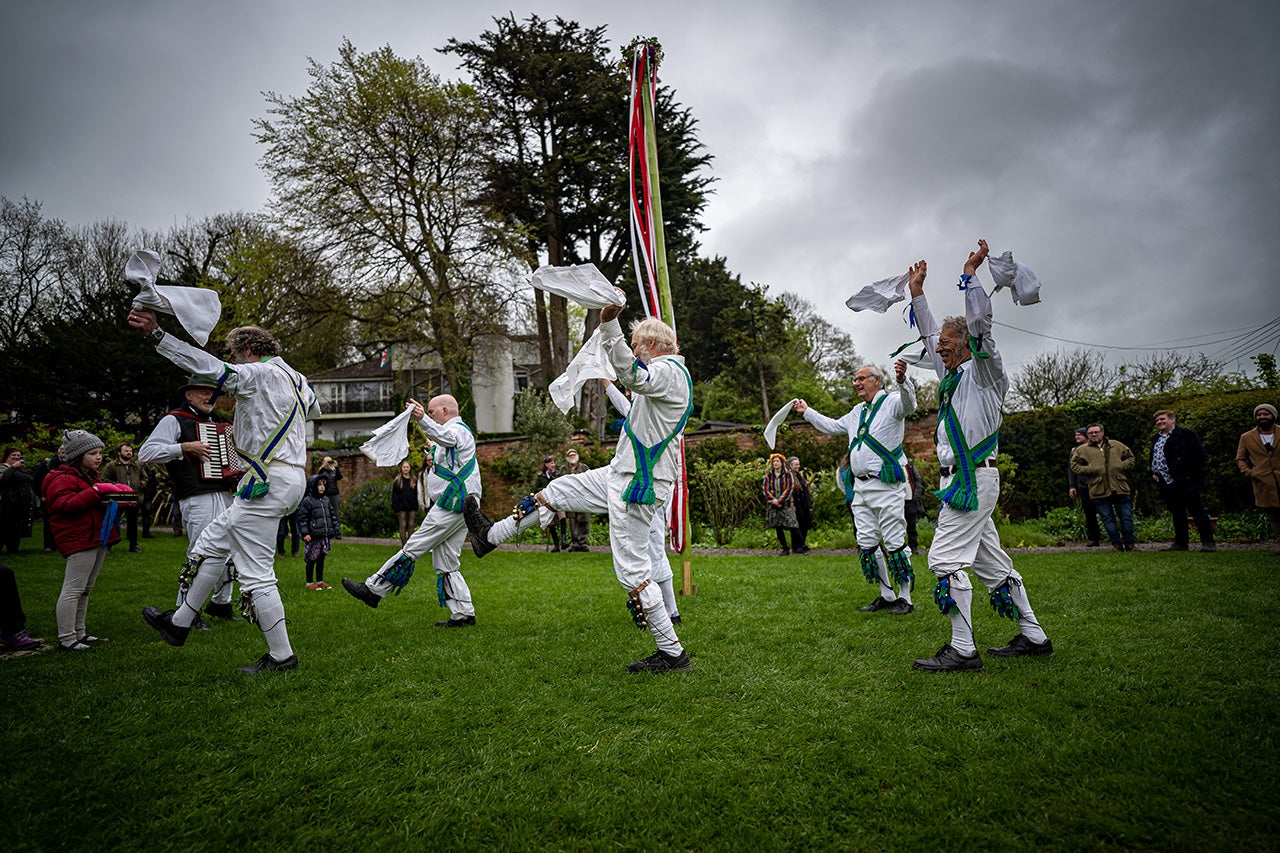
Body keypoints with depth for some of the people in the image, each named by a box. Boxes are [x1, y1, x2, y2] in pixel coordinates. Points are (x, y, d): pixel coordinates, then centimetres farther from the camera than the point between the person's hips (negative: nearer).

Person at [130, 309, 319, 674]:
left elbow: (211, 367, -19)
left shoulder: (261, 373, -9)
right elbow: (313, 409, 37)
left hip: (269, 482, -10)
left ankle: (281, 655, 3)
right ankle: (179, 623, 34)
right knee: (212, 542, 21)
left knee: (255, 571, -5)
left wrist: (157, 335, -19)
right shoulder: (297, 379, 17)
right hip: (292, 478, 10)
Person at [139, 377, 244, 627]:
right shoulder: (174, 420, -1)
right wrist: (185, 447, -19)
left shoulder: (213, 423, 23)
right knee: (200, 554, -8)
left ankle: (220, 602, 26)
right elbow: (145, 452, -12)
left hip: (223, 493, 8)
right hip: (197, 498, -8)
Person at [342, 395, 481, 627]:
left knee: (412, 548, -5)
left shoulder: (457, 429, -6)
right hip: (460, 506, 11)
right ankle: (463, 614, 9)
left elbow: (444, 436, -32)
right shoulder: (461, 432, 27)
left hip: (452, 504, -11)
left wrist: (423, 419, -49)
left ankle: (373, 590, 1)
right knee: (445, 562, 9)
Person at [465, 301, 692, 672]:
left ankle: (672, 653, 7)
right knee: (556, 491, 17)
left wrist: (609, 324, -48)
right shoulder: (667, 373, 16)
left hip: (638, 487, -10)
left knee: (632, 570, -5)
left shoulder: (669, 371, -18)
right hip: (620, 475, 10)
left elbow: (630, 374, -39)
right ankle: (490, 534, 35)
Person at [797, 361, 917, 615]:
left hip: (886, 486, -8)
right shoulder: (858, 411, 22)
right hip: (860, 487, 8)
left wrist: (903, 380, -46)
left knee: (894, 542, -5)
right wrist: (807, 411, 36)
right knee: (867, 544, 9)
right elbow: (833, 427, 35)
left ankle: (905, 598, 5)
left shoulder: (892, 402, -2)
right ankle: (887, 595, 19)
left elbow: (909, 404, -26)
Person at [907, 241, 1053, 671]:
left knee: (946, 558, -13)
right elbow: (930, 332, 28)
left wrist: (970, 272, -12)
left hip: (974, 478, -9)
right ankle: (1033, 637, 22)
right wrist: (917, 291, 29)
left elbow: (979, 325, -18)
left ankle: (962, 650, -10)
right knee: (990, 560, 13)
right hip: (961, 478, 9)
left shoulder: (984, 371, -3)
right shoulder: (953, 373, 18)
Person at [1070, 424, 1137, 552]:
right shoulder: (1082, 450, 6)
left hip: (1120, 488, 1)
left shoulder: (1116, 445, 12)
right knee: (1108, 519, 3)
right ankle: (1117, 545, 12)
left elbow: (1130, 457, 18)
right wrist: (1089, 469, -9)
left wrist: (1122, 466, -1)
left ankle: (1130, 543, 18)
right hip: (1099, 491, -1)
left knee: (1126, 517, 5)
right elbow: (1074, 466, 5)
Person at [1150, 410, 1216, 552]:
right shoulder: (1156, 439, 20)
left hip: (1185, 482, -7)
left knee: (1197, 511, -6)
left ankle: (1208, 543, -2)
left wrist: (1191, 475, -15)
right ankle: (1181, 543, 17)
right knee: (1177, 514, 12)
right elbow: (1152, 459, 30)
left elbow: (1198, 454, -10)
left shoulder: (1185, 434, -3)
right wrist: (1153, 473, 14)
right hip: (1165, 484, 7)